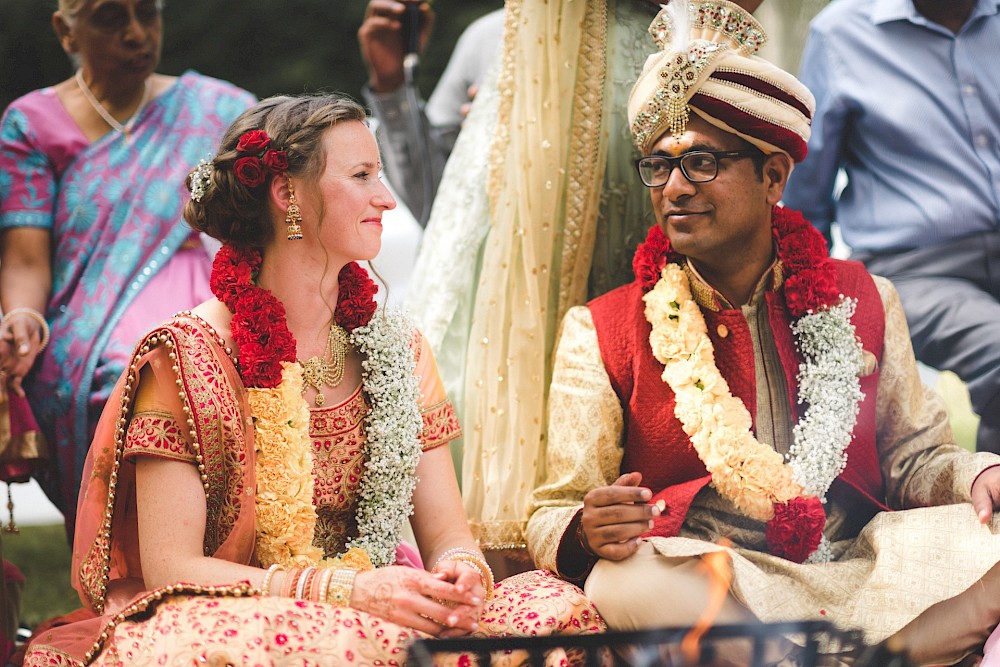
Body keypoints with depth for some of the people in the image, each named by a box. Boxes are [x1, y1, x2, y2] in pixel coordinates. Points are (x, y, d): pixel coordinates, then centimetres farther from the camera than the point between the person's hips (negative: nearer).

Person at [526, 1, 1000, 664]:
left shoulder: (863, 301, 13)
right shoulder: (599, 332, 5)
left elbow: (913, 456, 19)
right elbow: (552, 521, 2)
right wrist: (588, 532, -23)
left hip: (860, 571, 2)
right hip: (701, 582, -2)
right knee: (626, 581, -37)